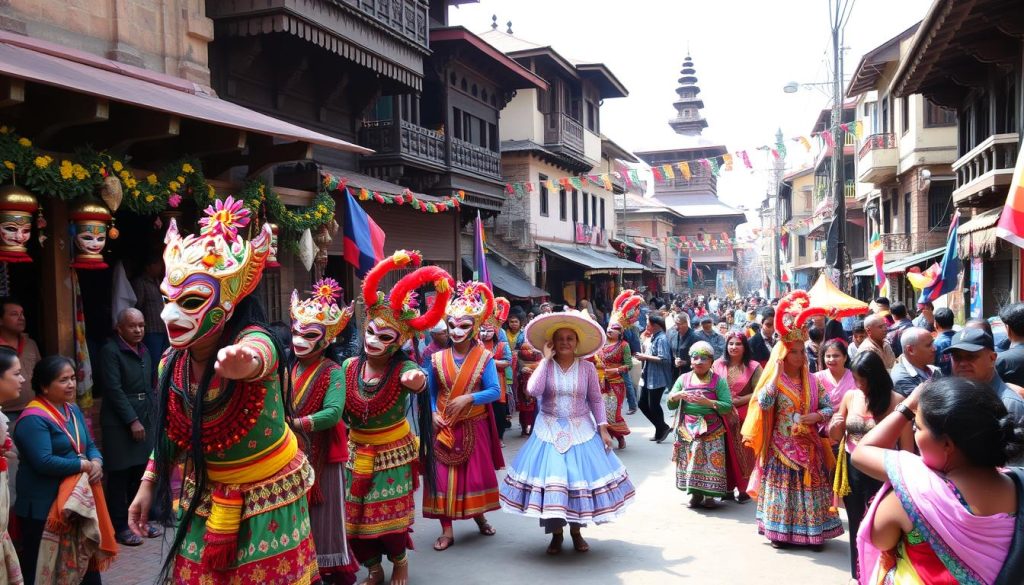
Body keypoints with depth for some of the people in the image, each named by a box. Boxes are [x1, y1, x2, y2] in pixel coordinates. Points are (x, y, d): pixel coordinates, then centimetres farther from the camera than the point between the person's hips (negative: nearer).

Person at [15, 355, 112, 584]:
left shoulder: (73, 409, 9)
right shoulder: (33, 419, -19)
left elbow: (90, 445, 13)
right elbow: (44, 462, -26)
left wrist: (97, 463, -9)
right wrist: (84, 466, -18)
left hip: (79, 500, 8)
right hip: (43, 506, -8)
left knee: (86, 556, 18)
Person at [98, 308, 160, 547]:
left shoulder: (144, 350, 13)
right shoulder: (110, 350, -9)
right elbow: (114, 389, -15)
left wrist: (153, 416, 10)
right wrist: (132, 420, -16)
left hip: (146, 419, 7)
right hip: (119, 422, -6)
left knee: (141, 472, 10)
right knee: (120, 475, 0)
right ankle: (120, 526, 8)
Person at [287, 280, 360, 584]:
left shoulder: (332, 372, -12)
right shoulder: (288, 368, 6)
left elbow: (333, 413, -25)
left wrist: (296, 424, -28)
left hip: (322, 453, -5)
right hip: (293, 452, 5)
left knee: (324, 513, 4)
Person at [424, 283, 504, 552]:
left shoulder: (484, 358, -6)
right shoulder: (437, 359, -1)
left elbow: (495, 391, -13)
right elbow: (430, 393, 4)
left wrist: (468, 399, -22)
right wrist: (432, 414, -12)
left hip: (474, 427, -1)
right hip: (443, 428, 1)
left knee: (478, 472, 12)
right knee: (443, 475, -1)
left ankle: (479, 515, 35)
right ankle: (447, 530, 7)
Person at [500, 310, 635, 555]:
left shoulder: (587, 367, -1)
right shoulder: (545, 366, -4)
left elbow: (596, 400, 4)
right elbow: (533, 391, -21)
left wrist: (603, 428, -4)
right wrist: (546, 359, -16)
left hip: (581, 431, 1)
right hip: (550, 432, -1)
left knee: (579, 477, 3)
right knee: (550, 478, -2)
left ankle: (576, 531, 24)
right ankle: (556, 533, 16)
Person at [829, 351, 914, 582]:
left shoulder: (896, 401, -13)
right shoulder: (850, 397, 1)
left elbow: (906, 445, -9)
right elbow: (836, 437, 11)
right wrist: (834, 427, -12)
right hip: (852, 470, 5)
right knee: (856, 525, 16)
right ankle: (858, 575, 31)